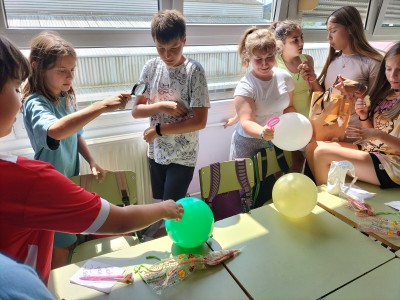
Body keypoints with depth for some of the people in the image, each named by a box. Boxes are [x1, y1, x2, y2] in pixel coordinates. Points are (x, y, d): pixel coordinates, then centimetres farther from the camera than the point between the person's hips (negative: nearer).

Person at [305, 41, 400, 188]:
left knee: (322, 153, -20)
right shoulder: (385, 95, 9)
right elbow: (371, 136, 11)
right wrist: (364, 117, -6)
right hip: (370, 150, 7)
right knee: (312, 147, -4)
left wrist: (378, 134, -28)